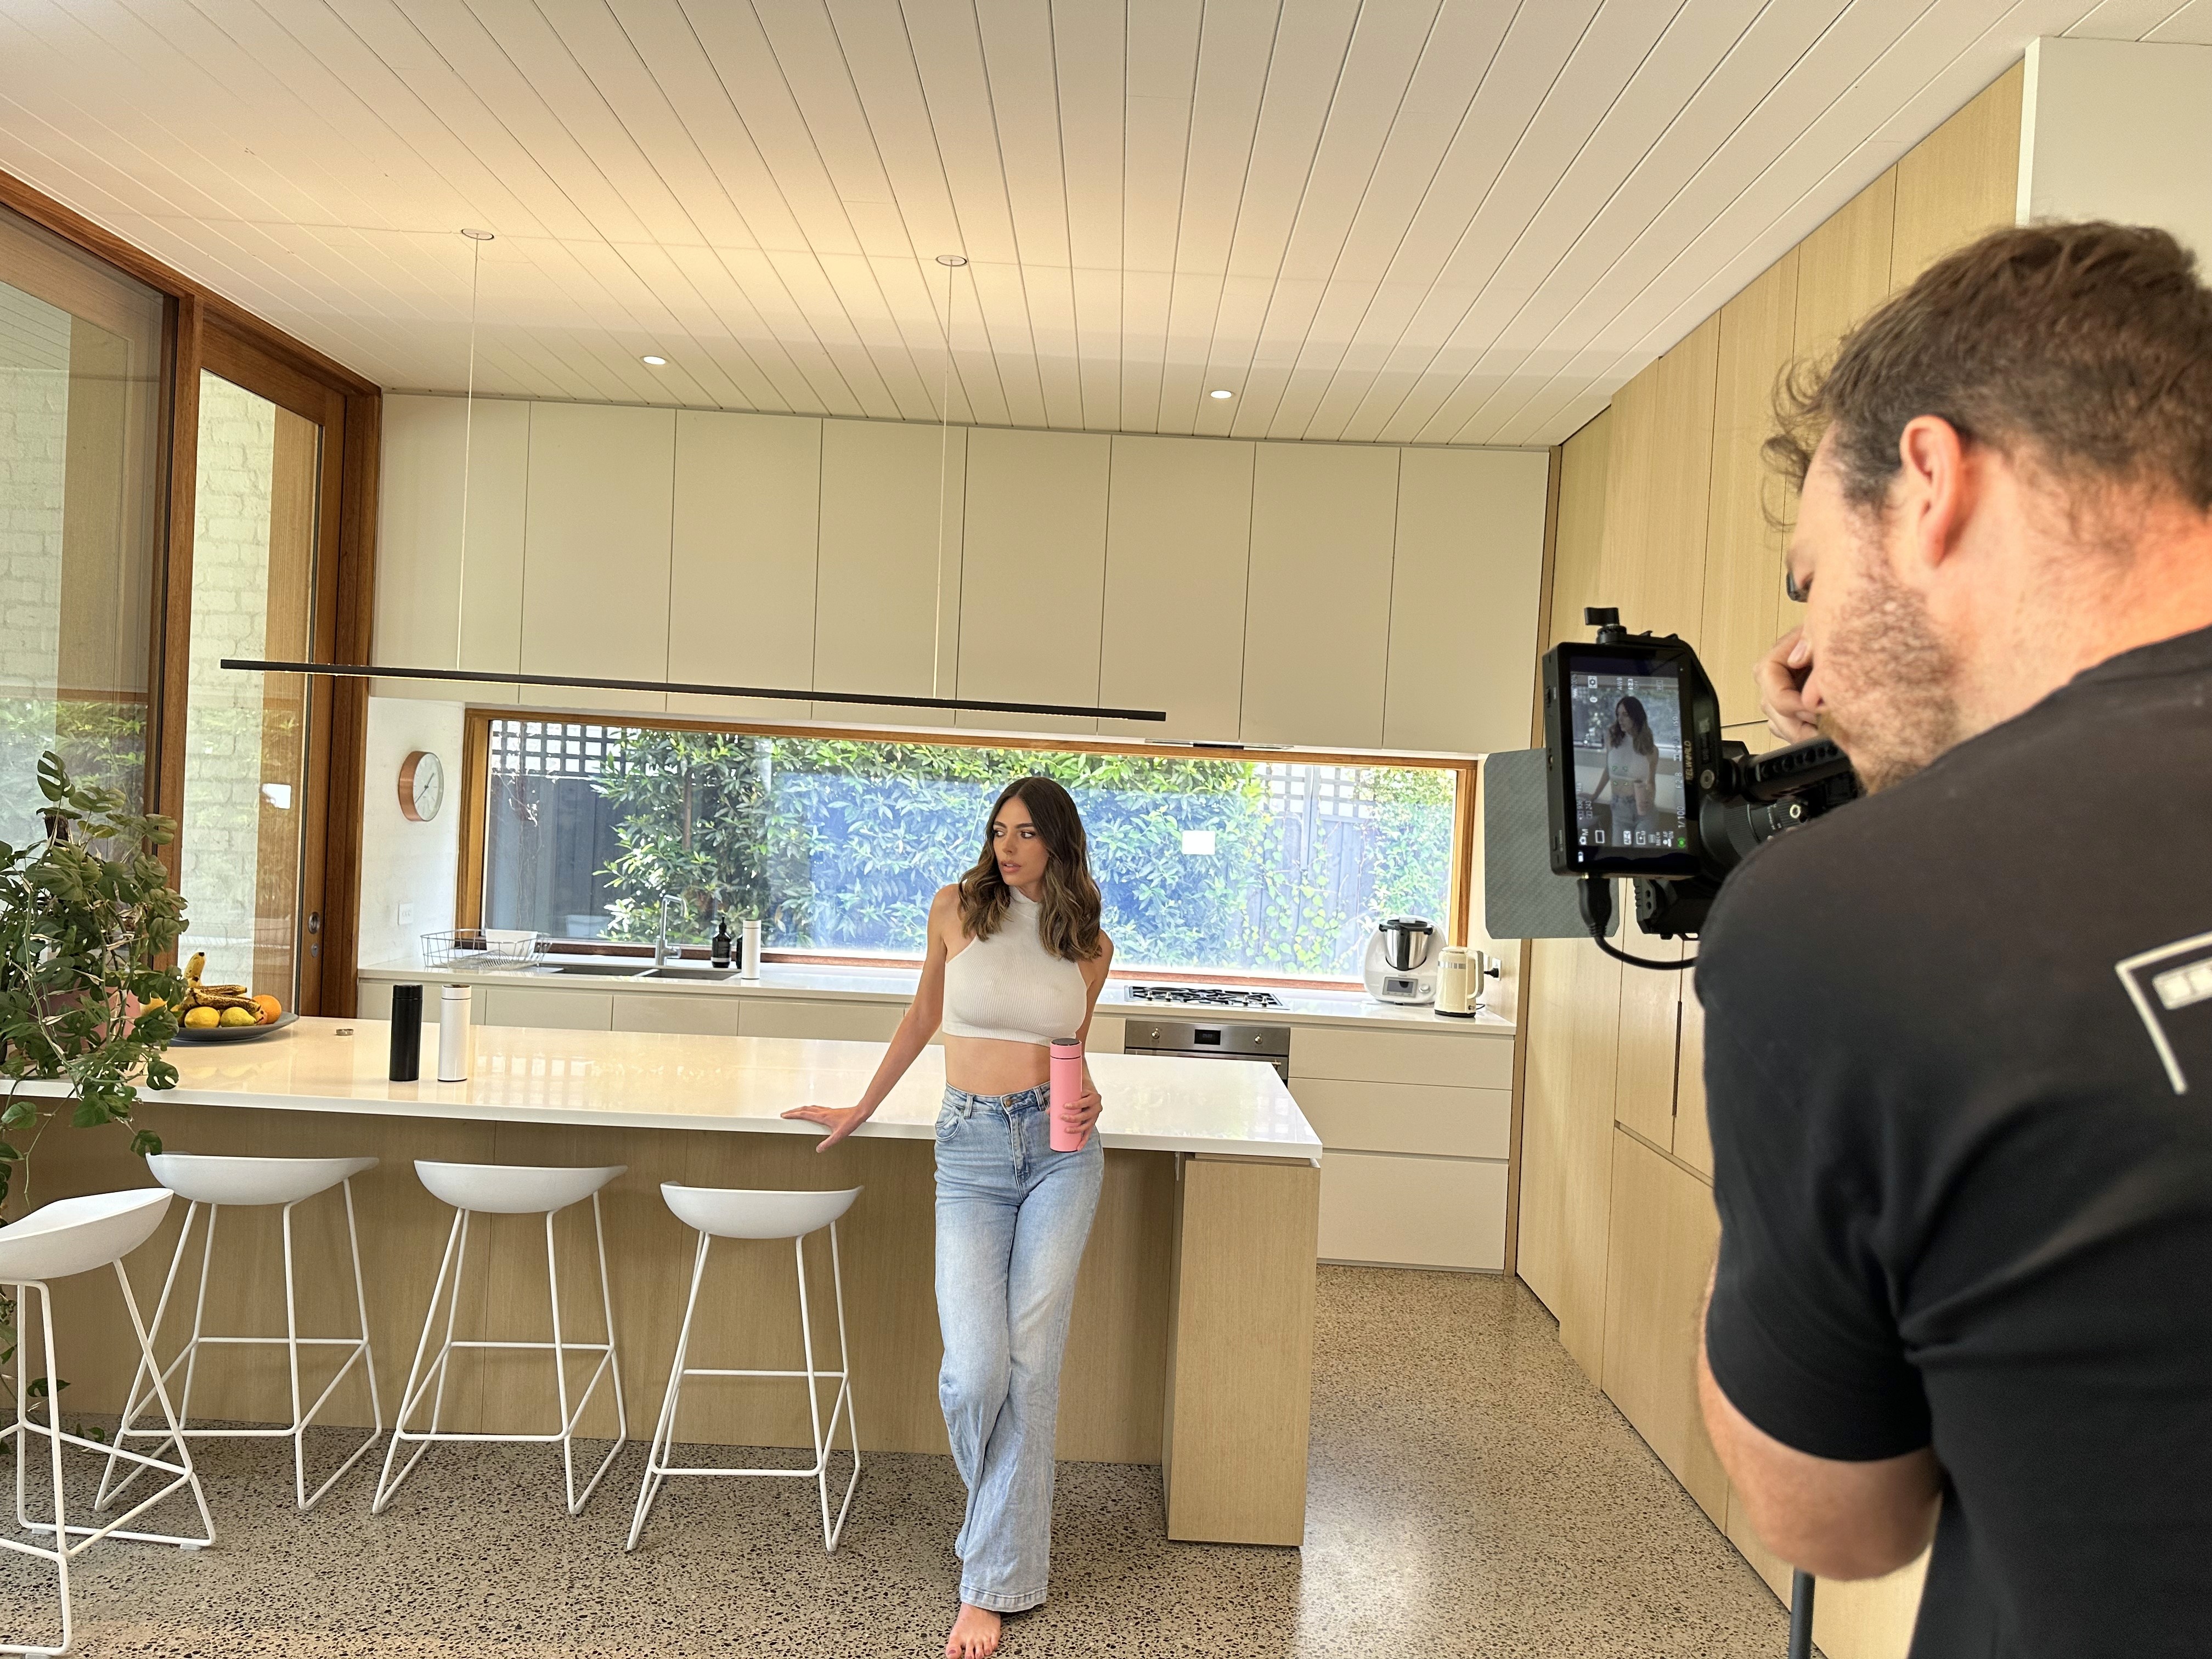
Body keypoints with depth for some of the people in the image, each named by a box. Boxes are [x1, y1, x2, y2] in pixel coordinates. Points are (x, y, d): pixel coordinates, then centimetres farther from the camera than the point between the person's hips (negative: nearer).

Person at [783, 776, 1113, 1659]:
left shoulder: (1090, 945, 6)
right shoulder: (957, 907, 2)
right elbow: (923, 1016, 15)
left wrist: (1085, 1100, -5)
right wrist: (861, 1109, 21)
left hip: (1062, 1149, 1)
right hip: (973, 1147, -1)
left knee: (1029, 1363, -2)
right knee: (976, 1369, -10)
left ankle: (994, 1582, 13)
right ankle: (1005, 1512, 26)